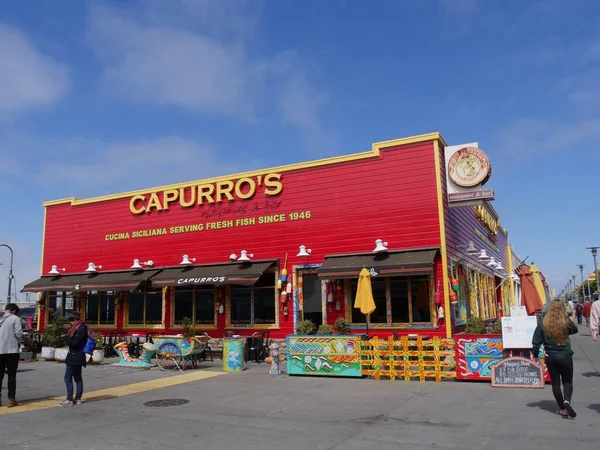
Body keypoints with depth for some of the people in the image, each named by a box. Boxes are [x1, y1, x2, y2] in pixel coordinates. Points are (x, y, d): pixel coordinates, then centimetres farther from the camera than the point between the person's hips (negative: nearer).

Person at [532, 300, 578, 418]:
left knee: (555, 383, 13)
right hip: (565, 356, -1)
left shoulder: (543, 325, -8)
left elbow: (536, 341, -6)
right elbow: (575, 330, 13)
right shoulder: (567, 323, -11)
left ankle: (562, 409, 16)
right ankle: (567, 400, -13)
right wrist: (569, 320, 18)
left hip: (550, 357, 1)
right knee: (568, 381, 13)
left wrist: (534, 354, 7)